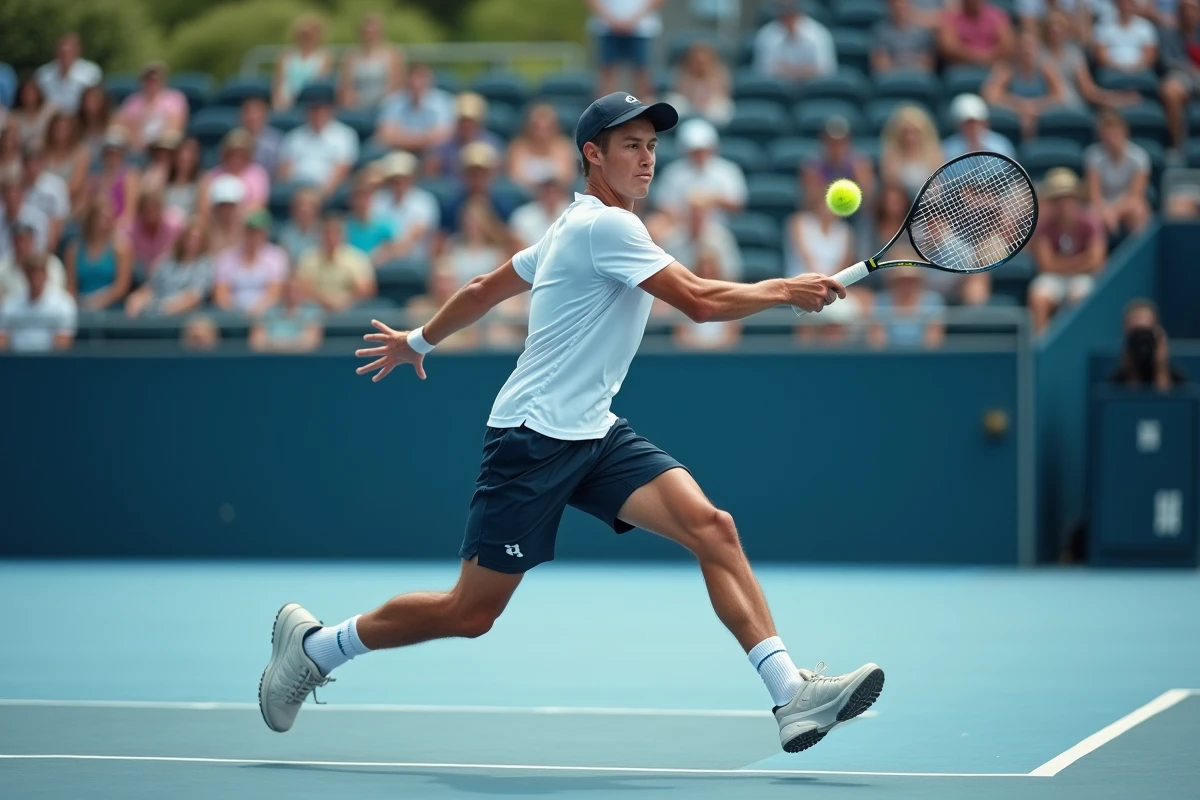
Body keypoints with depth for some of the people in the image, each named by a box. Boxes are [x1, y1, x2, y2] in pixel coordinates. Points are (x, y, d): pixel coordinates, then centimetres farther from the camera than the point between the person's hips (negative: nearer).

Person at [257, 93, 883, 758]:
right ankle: (315, 644, 20)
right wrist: (786, 290, -10)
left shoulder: (581, 226, 16)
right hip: (534, 436, -9)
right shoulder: (603, 226, -14)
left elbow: (486, 288, 26)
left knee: (712, 528, -13)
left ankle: (792, 696, -21)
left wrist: (418, 340, 38)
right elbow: (700, 301, -22)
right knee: (470, 613, -1)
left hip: (594, 436, 9)